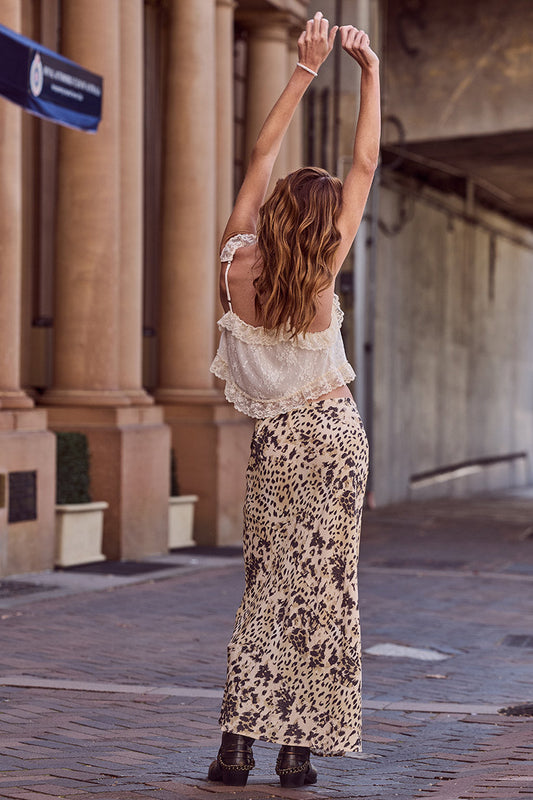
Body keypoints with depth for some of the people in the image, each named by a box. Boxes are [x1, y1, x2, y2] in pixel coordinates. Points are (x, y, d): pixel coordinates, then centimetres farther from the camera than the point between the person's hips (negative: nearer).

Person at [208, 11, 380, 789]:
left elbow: (262, 155, 3)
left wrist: (304, 69, 7)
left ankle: (238, 743, 1)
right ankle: (299, 748, 3)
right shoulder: (320, 273, -12)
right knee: (324, 586, 2)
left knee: (266, 587, 8)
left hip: (277, 439, 3)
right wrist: (370, 71, 1)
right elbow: (365, 165, -5)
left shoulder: (236, 262, -6)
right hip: (334, 432, -3)